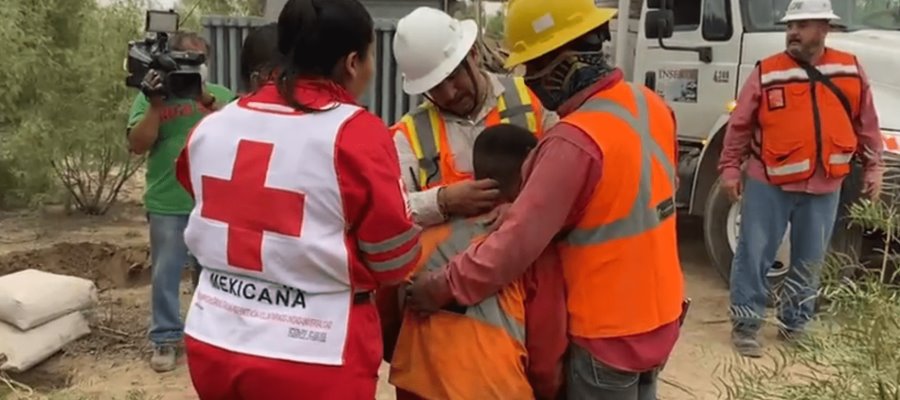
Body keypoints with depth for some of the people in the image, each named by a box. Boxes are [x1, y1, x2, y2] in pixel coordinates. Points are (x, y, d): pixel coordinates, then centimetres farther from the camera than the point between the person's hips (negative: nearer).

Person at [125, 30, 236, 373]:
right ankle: (166, 339, 18)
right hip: (168, 206, -1)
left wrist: (206, 97, -19)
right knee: (165, 274, 5)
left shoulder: (220, 94, 7)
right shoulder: (151, 96, 3)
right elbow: (137, 145, -6)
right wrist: (156, 103, -17)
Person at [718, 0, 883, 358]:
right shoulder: (766, 73, -5)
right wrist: (730, 167, -4)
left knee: (810, 261, 14)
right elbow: (740, 124, -2)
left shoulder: (851, 70, 4)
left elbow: (866, 122, 12)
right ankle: (745, 325, 14)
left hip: (825, 186, 3)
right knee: (754, 254, 1)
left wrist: (873, 165, 10)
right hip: (769, 183, -3)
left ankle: (794, 325, 31)